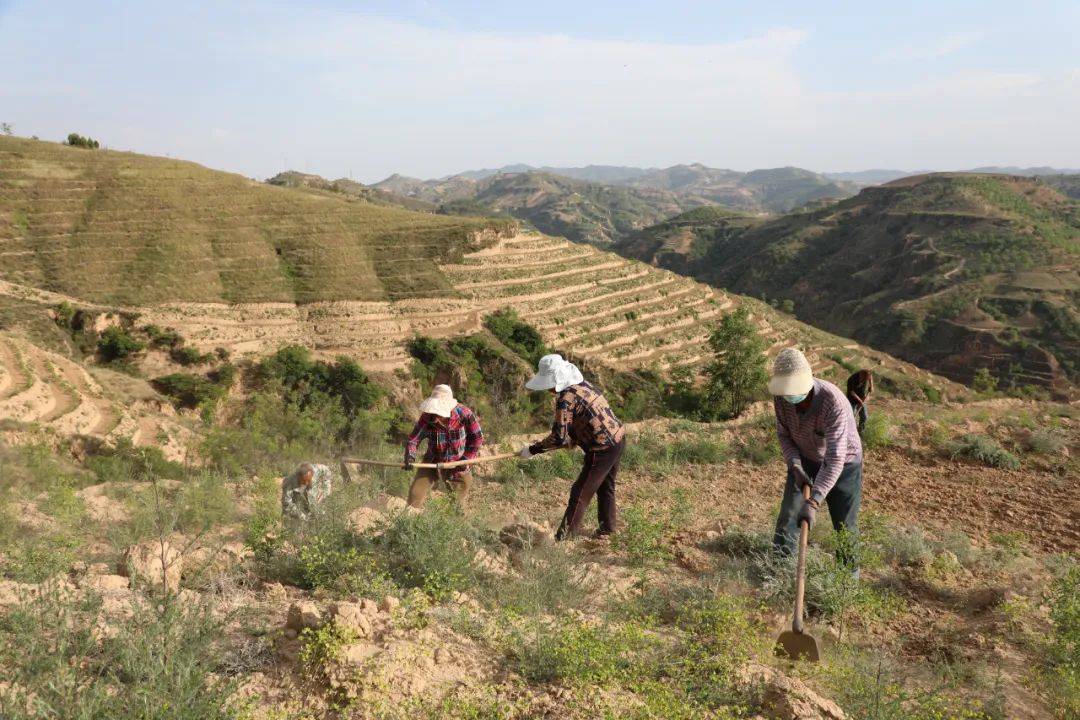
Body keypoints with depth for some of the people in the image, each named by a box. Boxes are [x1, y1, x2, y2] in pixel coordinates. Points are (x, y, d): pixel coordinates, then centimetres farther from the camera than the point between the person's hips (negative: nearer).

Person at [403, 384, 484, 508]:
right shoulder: (427, 417, -18)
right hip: (432, 463, 1)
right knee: (415, 494, -2)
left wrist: (466, 459, -16)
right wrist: (410, 456, -26)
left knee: (458, 501, 12)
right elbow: (414, 438, -9)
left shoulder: (465, 414, -22)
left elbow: (477, 438, -10)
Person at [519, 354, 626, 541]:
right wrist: (573, 439, 20)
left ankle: (565, 536, 6)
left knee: (580, 492, 0)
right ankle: (607, 529, 37)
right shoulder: (583, 384, 6)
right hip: (619, 439, 9)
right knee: (606, 487, 23)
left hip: (603, 449, -9)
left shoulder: (566, 398, -21)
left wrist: (532, 450, -12)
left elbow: (558, 438, -20)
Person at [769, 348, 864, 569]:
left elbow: (835, 459, -40)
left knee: (845, 525, 6)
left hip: (843, 464, -4)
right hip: (805, 461, 4)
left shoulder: (833, 402, -38)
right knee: (788, 517, -2)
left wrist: (814, 502, -46)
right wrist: (795, 466, -19)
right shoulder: (780, 396, -21)